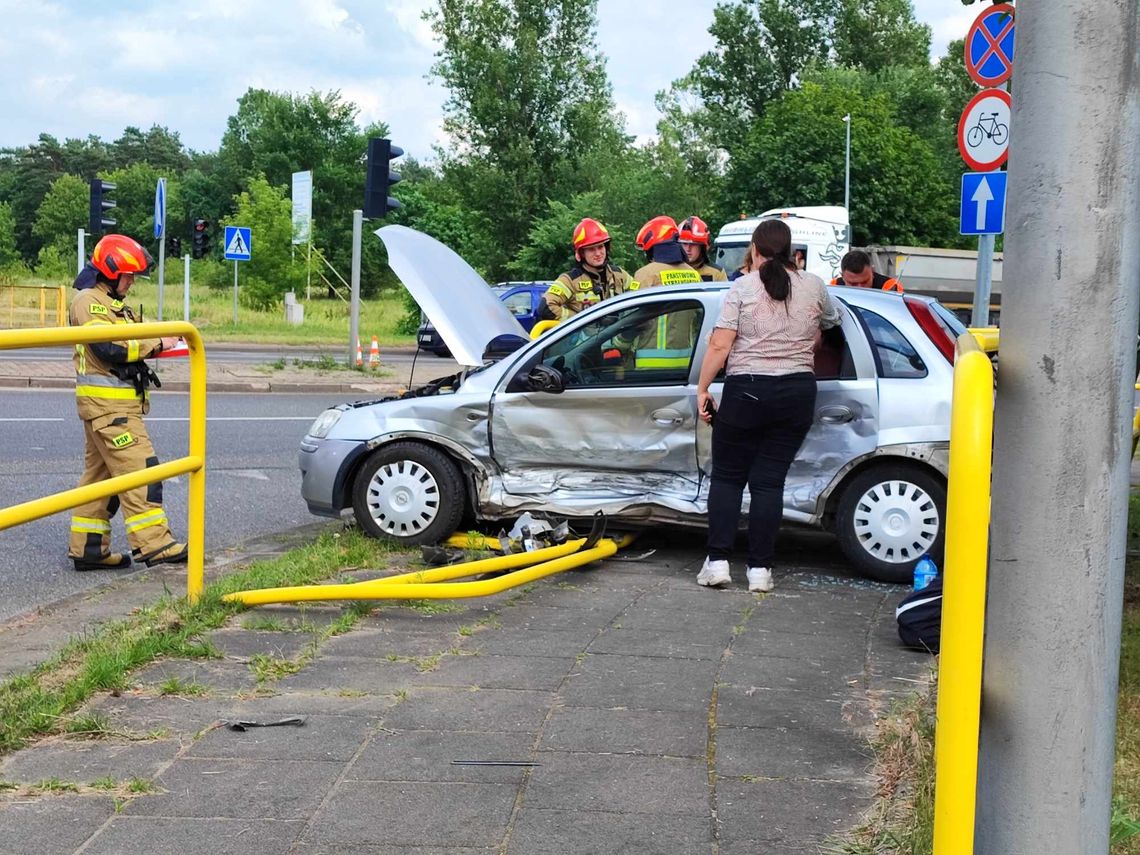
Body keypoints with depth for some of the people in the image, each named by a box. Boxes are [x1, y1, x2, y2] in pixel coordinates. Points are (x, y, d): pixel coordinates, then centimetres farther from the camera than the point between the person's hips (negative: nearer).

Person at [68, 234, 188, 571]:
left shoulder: (111, 303, 22)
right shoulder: (89, 301, -10)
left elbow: (125, 345, 20)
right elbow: (110, 348, -21)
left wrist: (158, 341, 1)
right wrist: (156, 343, -14)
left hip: (118, 401, 11)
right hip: (107, 403, -11)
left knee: (100, 474, 11)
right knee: (139, 469, -13)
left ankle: (87, 548, 15)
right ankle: (154, 544, -14)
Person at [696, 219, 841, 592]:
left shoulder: (742, 288, -6)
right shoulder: (813, 286, 3)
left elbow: (719, 346, -11)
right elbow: (830, 323, 21)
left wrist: (702, 389, -3)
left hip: (746, 392, -2)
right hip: (797, 392, 3)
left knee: (727, 476, 10)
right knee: (769, 481, 7)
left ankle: (718, 561, 5)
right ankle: (760, 568, 5)